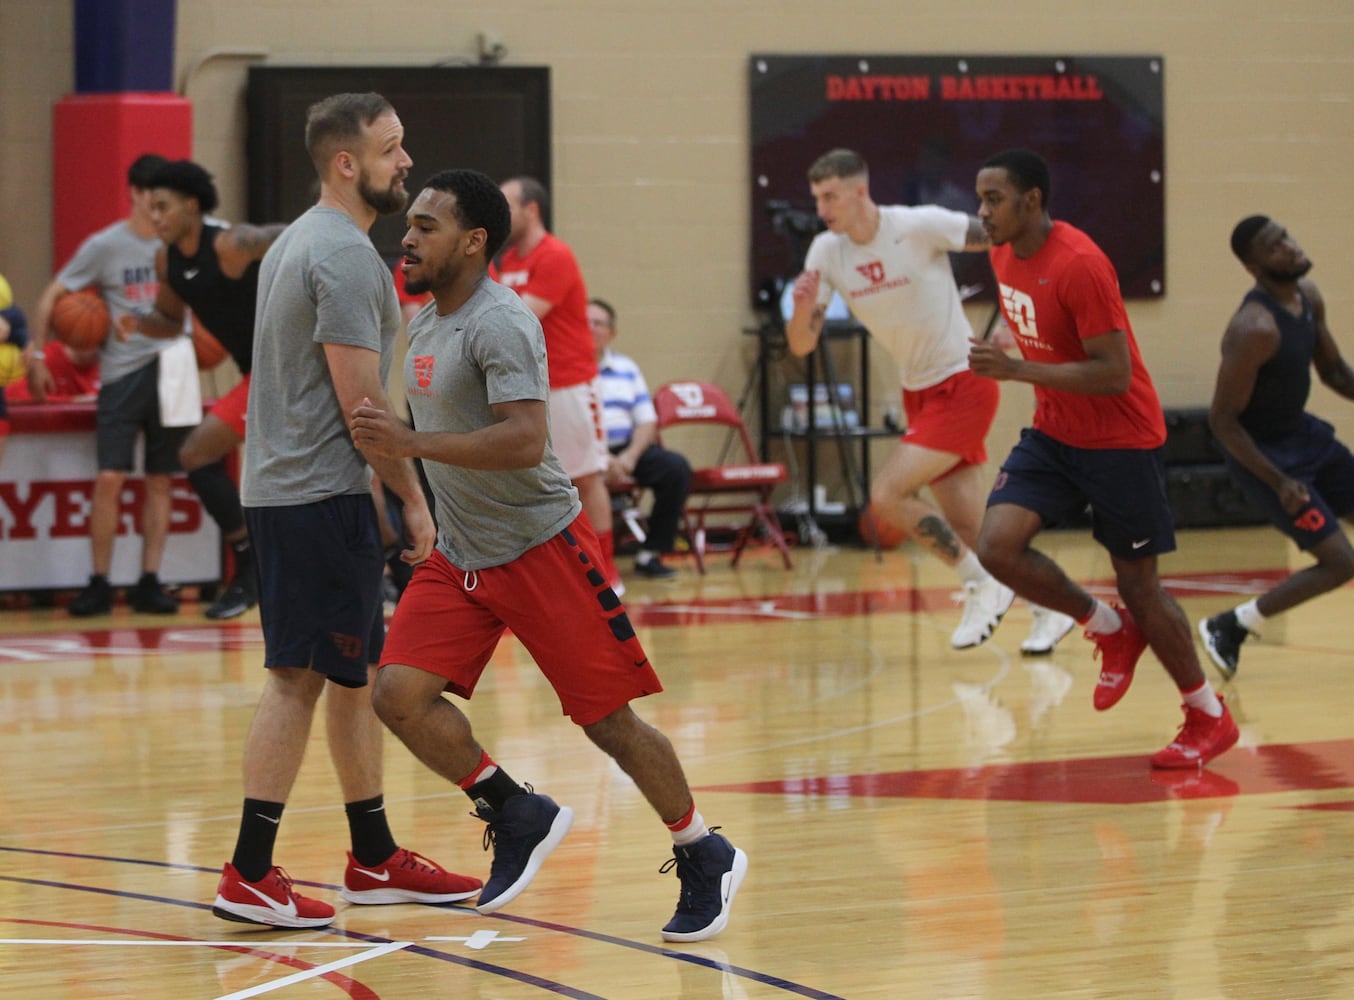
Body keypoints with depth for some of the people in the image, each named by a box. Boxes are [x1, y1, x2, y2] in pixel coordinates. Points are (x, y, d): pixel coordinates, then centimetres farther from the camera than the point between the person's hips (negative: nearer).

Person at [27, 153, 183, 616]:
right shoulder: (105, 246, -4)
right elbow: (52, 296, -1)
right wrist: (37, 355, -6)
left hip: (172, 369, 3)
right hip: (123, 373, -3)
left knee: (161, 480, 4)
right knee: (109, 478, -9)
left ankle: (149, 583, 9)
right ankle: (99, 583, -1)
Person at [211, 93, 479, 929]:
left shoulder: (300, 241, 16)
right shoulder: (347, 256, -16)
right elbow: (361, 399, -19)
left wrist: (384, 492, 24)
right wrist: (414, 498, -12)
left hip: (283, 485, 10)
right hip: (321, 494, -10)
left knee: (356, 671, 15)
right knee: (299, 678, -8)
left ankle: (375, 859, 22)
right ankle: (250, 875, -7)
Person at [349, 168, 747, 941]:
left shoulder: (499, 323, -19)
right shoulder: (426, 324, 10)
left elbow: (524, 442, -31)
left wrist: (410, 441, -34)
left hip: (541, 547, -8)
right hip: (459, 557, 8)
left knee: (609, 719, -2)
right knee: (400, 693, -11)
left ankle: (706, 857, 17)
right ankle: (518, 815, 6)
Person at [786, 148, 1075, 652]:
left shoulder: (920, 226, -18)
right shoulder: (826, 253, -2)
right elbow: (801, 345, -3)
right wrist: (803, 307, -23)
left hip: (962, 384, -6)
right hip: (919, 395, 6)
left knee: (886, 496, -18)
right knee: (969, 531, 7)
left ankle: (980, 585, -3)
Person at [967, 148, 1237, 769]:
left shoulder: (1079, 265, -25)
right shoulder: (1003, 254, 1)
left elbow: (1115, 374, -27)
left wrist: (1017, 370, -31)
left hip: (1121, 441, -7)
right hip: (1052, 433, 7)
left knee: (1138, 586, 1)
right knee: (997, 545, -13)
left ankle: (1210, 718, 20)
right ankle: (1110, 631, 10)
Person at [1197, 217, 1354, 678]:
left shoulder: (1308, 297, -2)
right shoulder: (1255, 329, -29)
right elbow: (1223, 420, -25)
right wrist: (1279, 482, -25)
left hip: (1301, 432, 9)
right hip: (1263, 450, -9)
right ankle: (1228, 628, 1)